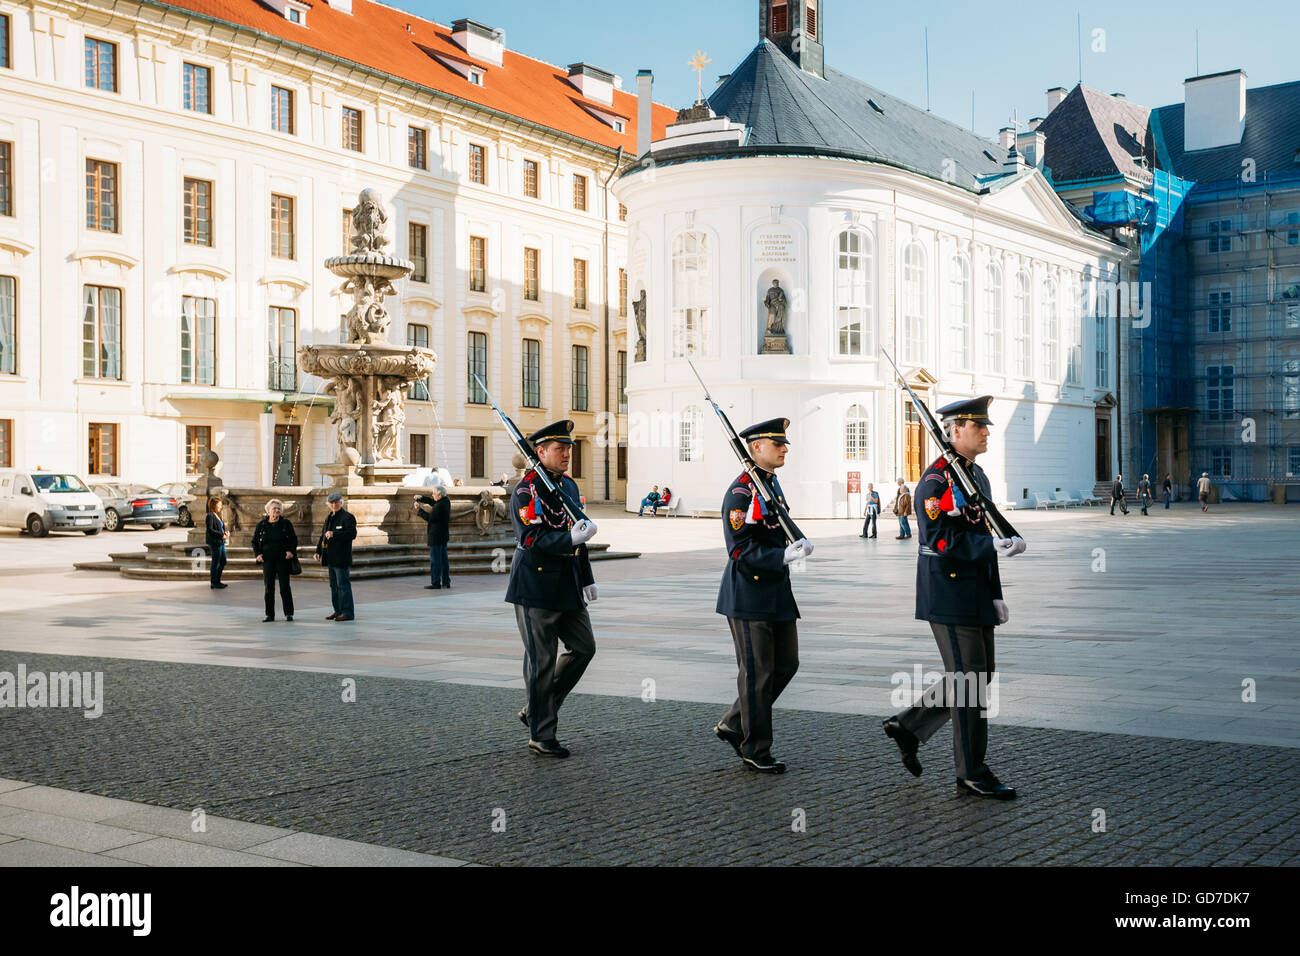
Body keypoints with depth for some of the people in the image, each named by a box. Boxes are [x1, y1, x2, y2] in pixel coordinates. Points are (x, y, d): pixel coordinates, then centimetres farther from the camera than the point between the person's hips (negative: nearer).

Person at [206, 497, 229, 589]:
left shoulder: (217, 515, 16)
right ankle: (213, 583, 7)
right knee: (215, 562, -1)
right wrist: (222, 535, -18)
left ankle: (217, 581, 23)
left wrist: (225, 532, 3)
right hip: (214, 542, -10)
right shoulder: (210, 516, -12)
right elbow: (210, 530, -19)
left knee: (223, 562, 14)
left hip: (221, 542, 10)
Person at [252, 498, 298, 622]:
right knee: (268, 587, 4)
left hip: (283, 559, -2)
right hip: (267, 560, 2)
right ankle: (269, 614, 10)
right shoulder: (261, 525, 7)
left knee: (285, 586, -1)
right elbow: (255, 541, 13)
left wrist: (291, 551, -10)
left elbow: (294, 539, 6)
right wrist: (258, 554, -2)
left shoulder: (286, 523, 3)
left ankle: (288, 613, 6)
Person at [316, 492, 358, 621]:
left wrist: (334, 534, -22)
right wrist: (318, 551, 14)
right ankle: (338, 611, 20)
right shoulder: (329, 518, 17)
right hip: (331, 558, 9)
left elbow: (352, 534, -19)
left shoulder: (347, 517, -8)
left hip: (342, 559, -9)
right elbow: (323, 535, 23)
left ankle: (347, 612, -5)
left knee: (343, 585, -8)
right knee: (334, 585, 12)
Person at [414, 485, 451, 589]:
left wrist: (419, 509, -8)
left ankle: (436, 583, -2)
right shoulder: (446, 501, 6)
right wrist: (422, 498, 12)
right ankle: (446, 582, 20)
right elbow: (433, 502, 21)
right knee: (443, 559, 15)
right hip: (444, 535, 10)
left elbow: (429, 518, -17)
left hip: (436, 537, -10)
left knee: (435, 560, -4)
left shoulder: (439, 506, -22)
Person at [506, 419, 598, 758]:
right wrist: (571, 539, -33)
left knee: (584, 647, 11)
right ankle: (541, 736, 7)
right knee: (541, 661, -2)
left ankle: (536, 710, 23)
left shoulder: (569, 486, 14)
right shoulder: (526, 490, -12)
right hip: (536, 585, -8)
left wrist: (587, 579, 18)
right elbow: (532, 539, -22)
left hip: (567, 584, 8)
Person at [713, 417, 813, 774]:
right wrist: (783, 556, -28)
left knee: (786, 663, 12)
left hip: (777, 592, 9)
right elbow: (740, 549, -20)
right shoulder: (740, 492, -16)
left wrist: (798, 543, 5)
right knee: (757, 672, -1)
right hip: (749, 594, -9)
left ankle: (733, 724, 25)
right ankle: (755, 751, 11)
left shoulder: (773, 484, 13)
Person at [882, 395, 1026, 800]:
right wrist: (994, 546, -31)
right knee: (969, 679, -4)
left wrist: (995, 595, 18)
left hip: (975, 594, 9)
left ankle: (908, 725, 27)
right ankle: (972, 773, 6)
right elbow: (939, 538, -22)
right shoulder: (936, 479, -15)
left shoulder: (978, 475, 15)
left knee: (976, 675, 13)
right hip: (948, 592, -9)